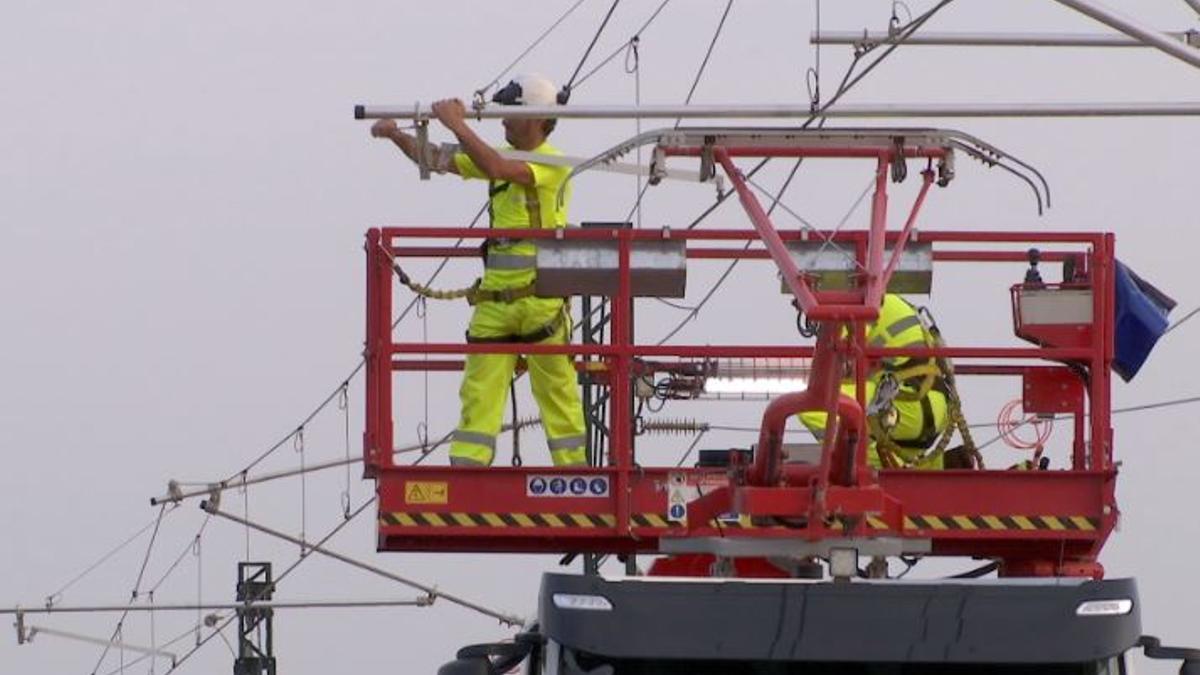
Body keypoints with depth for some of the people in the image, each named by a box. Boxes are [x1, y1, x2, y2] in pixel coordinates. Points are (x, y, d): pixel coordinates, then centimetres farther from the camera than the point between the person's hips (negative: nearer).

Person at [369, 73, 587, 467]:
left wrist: (458, 126, -23)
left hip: (542, 298, -7)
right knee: (479, 389, 0)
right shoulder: (501, 157, 14)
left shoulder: (553, 164, -9)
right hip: (495, 297, 7)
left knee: (556, 388, 2)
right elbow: (439, 161, 15)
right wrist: (396, 136, 1)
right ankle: (466, 468, -4)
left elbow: (497, 169, -25)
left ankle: (573, 467, 9)